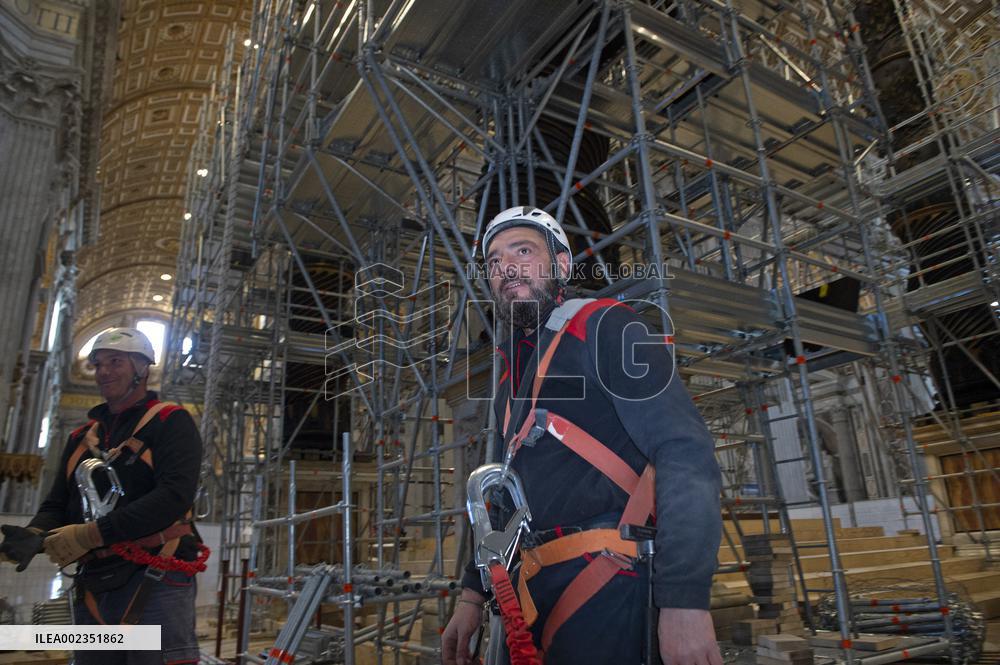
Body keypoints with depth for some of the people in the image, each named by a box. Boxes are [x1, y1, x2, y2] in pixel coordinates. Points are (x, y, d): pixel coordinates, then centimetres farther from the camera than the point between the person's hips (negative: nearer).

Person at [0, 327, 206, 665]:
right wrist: (35, 535, -6)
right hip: (92, 589, 7)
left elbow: (175, 495, -16)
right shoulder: (81, 438, 19)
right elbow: (57, 504, 17)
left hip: (154, 585, -6)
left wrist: (93, 534, -20)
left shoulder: (170, 422, -3)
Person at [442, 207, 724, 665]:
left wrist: (685, 599, -24)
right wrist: (472, 593, 18)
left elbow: (685, 453, -16)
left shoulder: (606, 328, -6)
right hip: (537, 591, 7)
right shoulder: (511, 375, 17)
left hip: (608, 586, -7)